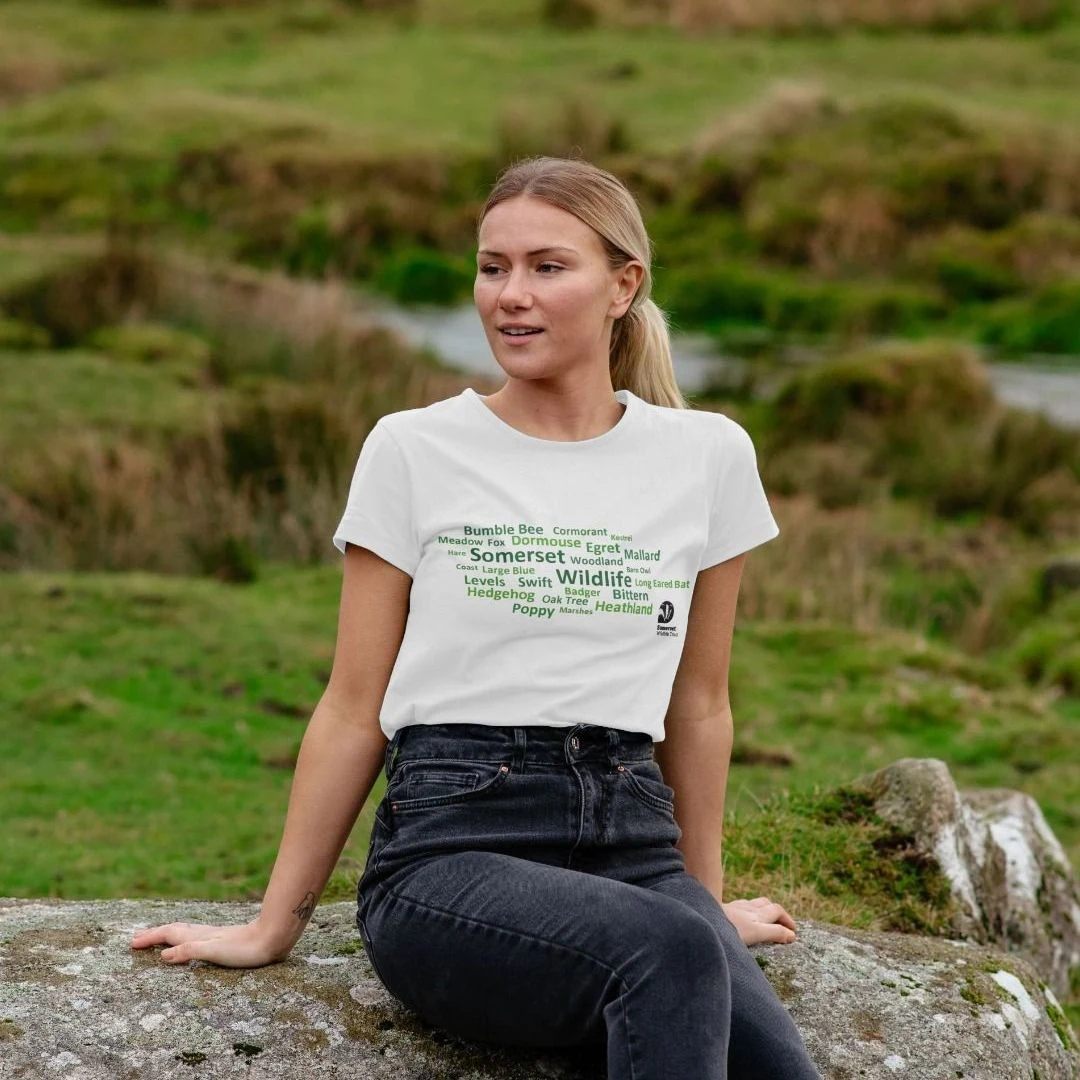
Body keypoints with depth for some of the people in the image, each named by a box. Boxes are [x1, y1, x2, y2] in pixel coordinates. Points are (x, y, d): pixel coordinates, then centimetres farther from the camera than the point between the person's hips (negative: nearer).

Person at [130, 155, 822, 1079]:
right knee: (671, 955, -35)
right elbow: (353, 712, 7)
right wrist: (274, 927, 8)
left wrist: (706, 898, 24)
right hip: (452, 844, -2)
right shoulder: (413, 451, 4)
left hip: (633, 841, 2)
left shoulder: (707, 456, 9)